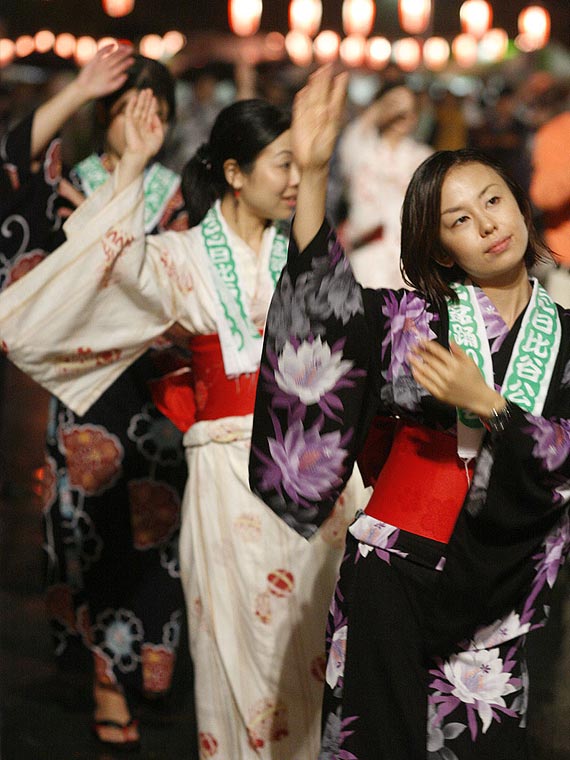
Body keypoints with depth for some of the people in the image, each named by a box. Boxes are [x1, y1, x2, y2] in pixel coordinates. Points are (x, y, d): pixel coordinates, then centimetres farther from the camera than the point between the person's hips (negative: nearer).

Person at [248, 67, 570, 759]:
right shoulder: (418, 318, 1)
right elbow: (329, 307, -17)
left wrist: (484, 404, -17)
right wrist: (312, 175, -29)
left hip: (494, 594, 2)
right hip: (392, 573, -1)